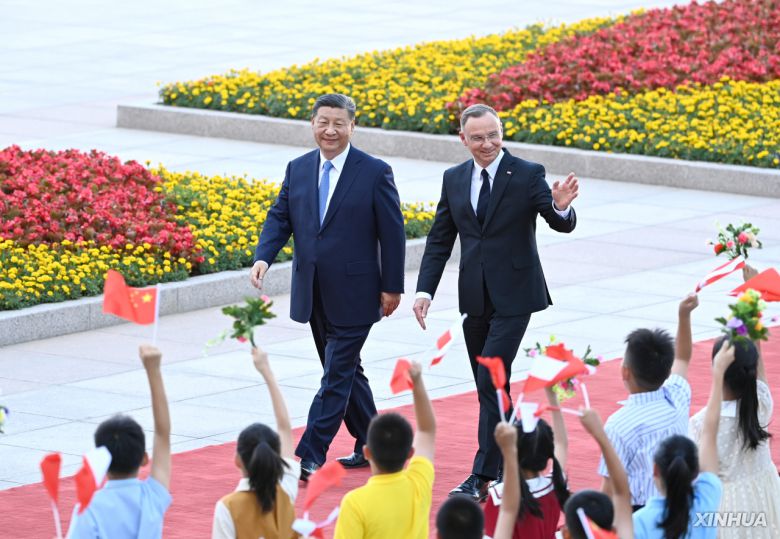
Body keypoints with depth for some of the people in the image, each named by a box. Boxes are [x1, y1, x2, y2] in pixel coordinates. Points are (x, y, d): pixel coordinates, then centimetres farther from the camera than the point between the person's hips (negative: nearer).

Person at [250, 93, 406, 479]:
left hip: (353, 294, -6)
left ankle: (311, 456, -9)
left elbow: (392, 233, -5)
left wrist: (392, 287, -6)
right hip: (314, 294, 6)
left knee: (337, 373, -7)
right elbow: (279, 218, 6)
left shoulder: (375, 173, -7)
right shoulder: (298, 170, 7)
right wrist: (263, 258, -13)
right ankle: (370, 445, 27)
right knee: (344, 370, 15)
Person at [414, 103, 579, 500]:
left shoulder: (528, 175, -7)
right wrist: (424, 290, 1)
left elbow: (563, 226, -14)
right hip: (475, 299, 5)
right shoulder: (454, 179, 7)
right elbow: (440, 239, 11)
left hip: (513, 296, -5)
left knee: (491, 379, -12)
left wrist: (561, 208, -37)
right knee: (489, 386, 11)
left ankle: (483, 476, -10)